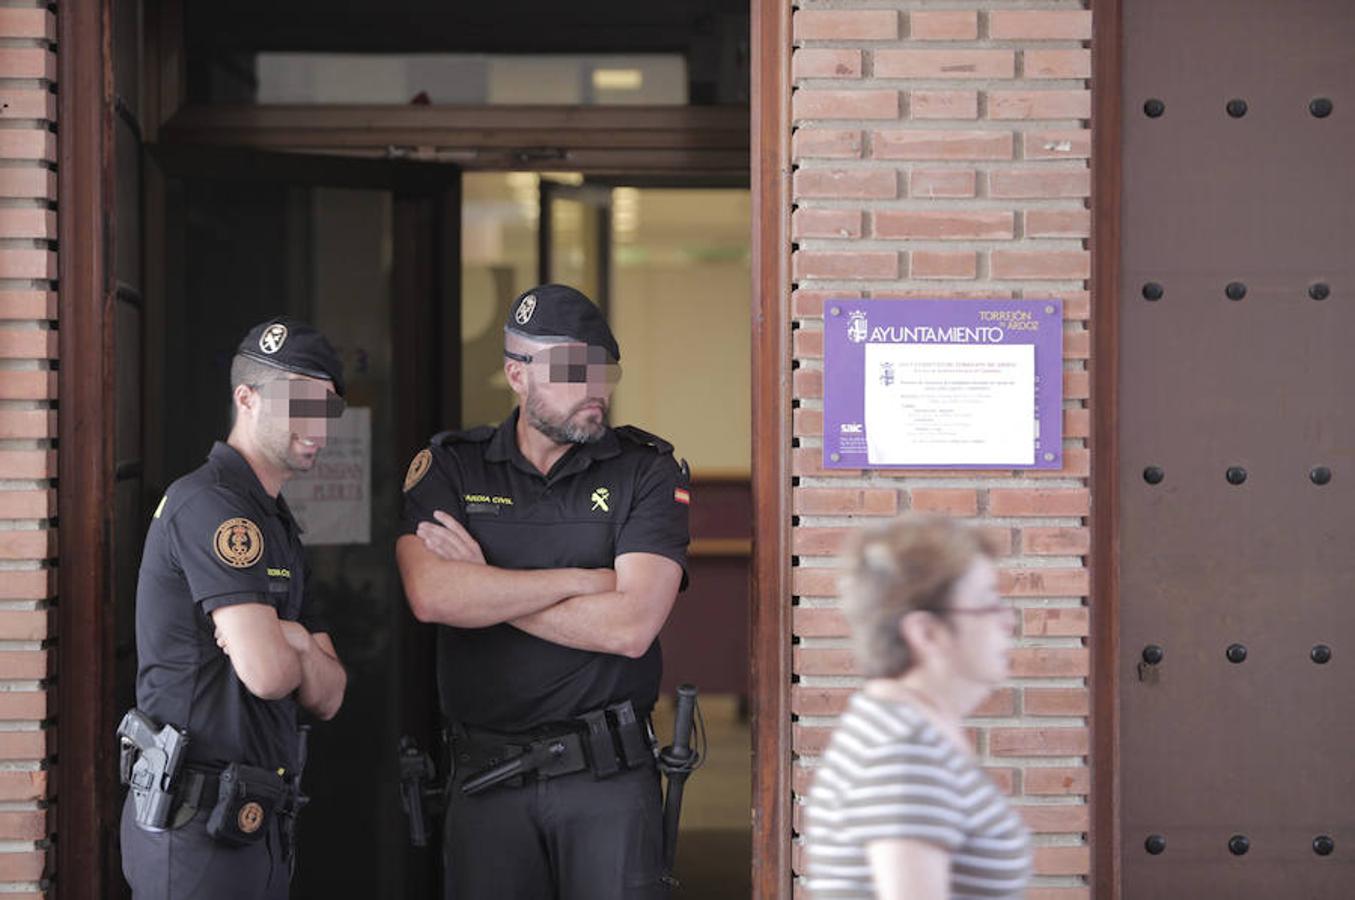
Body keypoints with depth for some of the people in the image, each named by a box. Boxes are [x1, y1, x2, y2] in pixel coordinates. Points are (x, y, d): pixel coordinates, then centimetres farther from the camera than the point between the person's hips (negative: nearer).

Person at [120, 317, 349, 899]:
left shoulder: (276, 524, 17)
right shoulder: (210, 505, -13)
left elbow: (327, 698, 12)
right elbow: (266, 672, -23)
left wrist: (291, 643, -10)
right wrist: (300, 651, 0)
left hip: (257, 823, 9)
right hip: (194, 824, -9)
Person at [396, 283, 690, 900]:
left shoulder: (647, 472, 0)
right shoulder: (448, 469, 4)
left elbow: (629, 627, -13)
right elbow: (431, 596, -15)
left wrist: (486, 589, -9)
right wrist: (584, 579, -12)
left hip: (609, 776, -1)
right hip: (485, 776, 1)